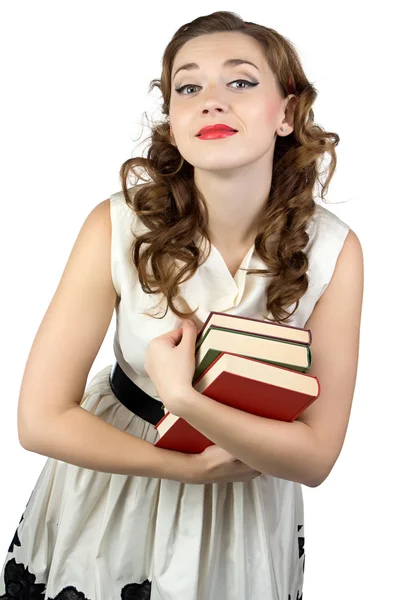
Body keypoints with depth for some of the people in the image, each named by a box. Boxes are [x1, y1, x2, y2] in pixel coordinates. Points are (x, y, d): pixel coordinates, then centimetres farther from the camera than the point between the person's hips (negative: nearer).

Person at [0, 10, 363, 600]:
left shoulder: (333, 250, -20)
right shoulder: (118, 226, -23)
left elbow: (316, 456, -18)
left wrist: (184, 397, -31)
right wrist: (191, 467, -19)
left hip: (246, 517, 1)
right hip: (111, 492, 0)